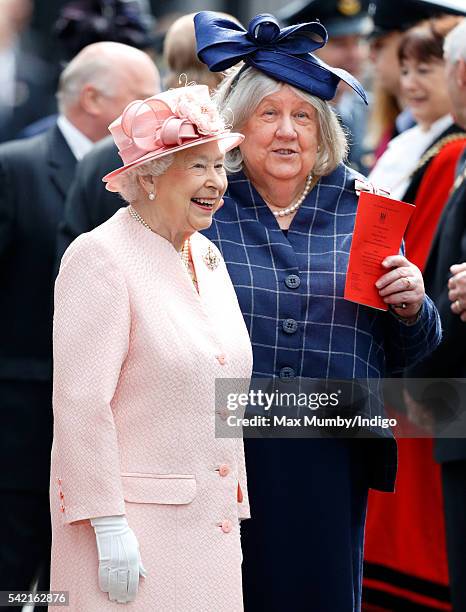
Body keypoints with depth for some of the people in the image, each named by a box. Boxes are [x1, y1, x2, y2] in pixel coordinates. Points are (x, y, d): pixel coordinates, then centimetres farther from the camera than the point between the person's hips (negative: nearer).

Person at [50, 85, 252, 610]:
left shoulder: (207, 258, 14)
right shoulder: (100, 257, -10)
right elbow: (81, 404, -16)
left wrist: (234, 516, 16)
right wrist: (109, 527, -19)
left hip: (210, 524, 7)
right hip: (134, 524, -7)